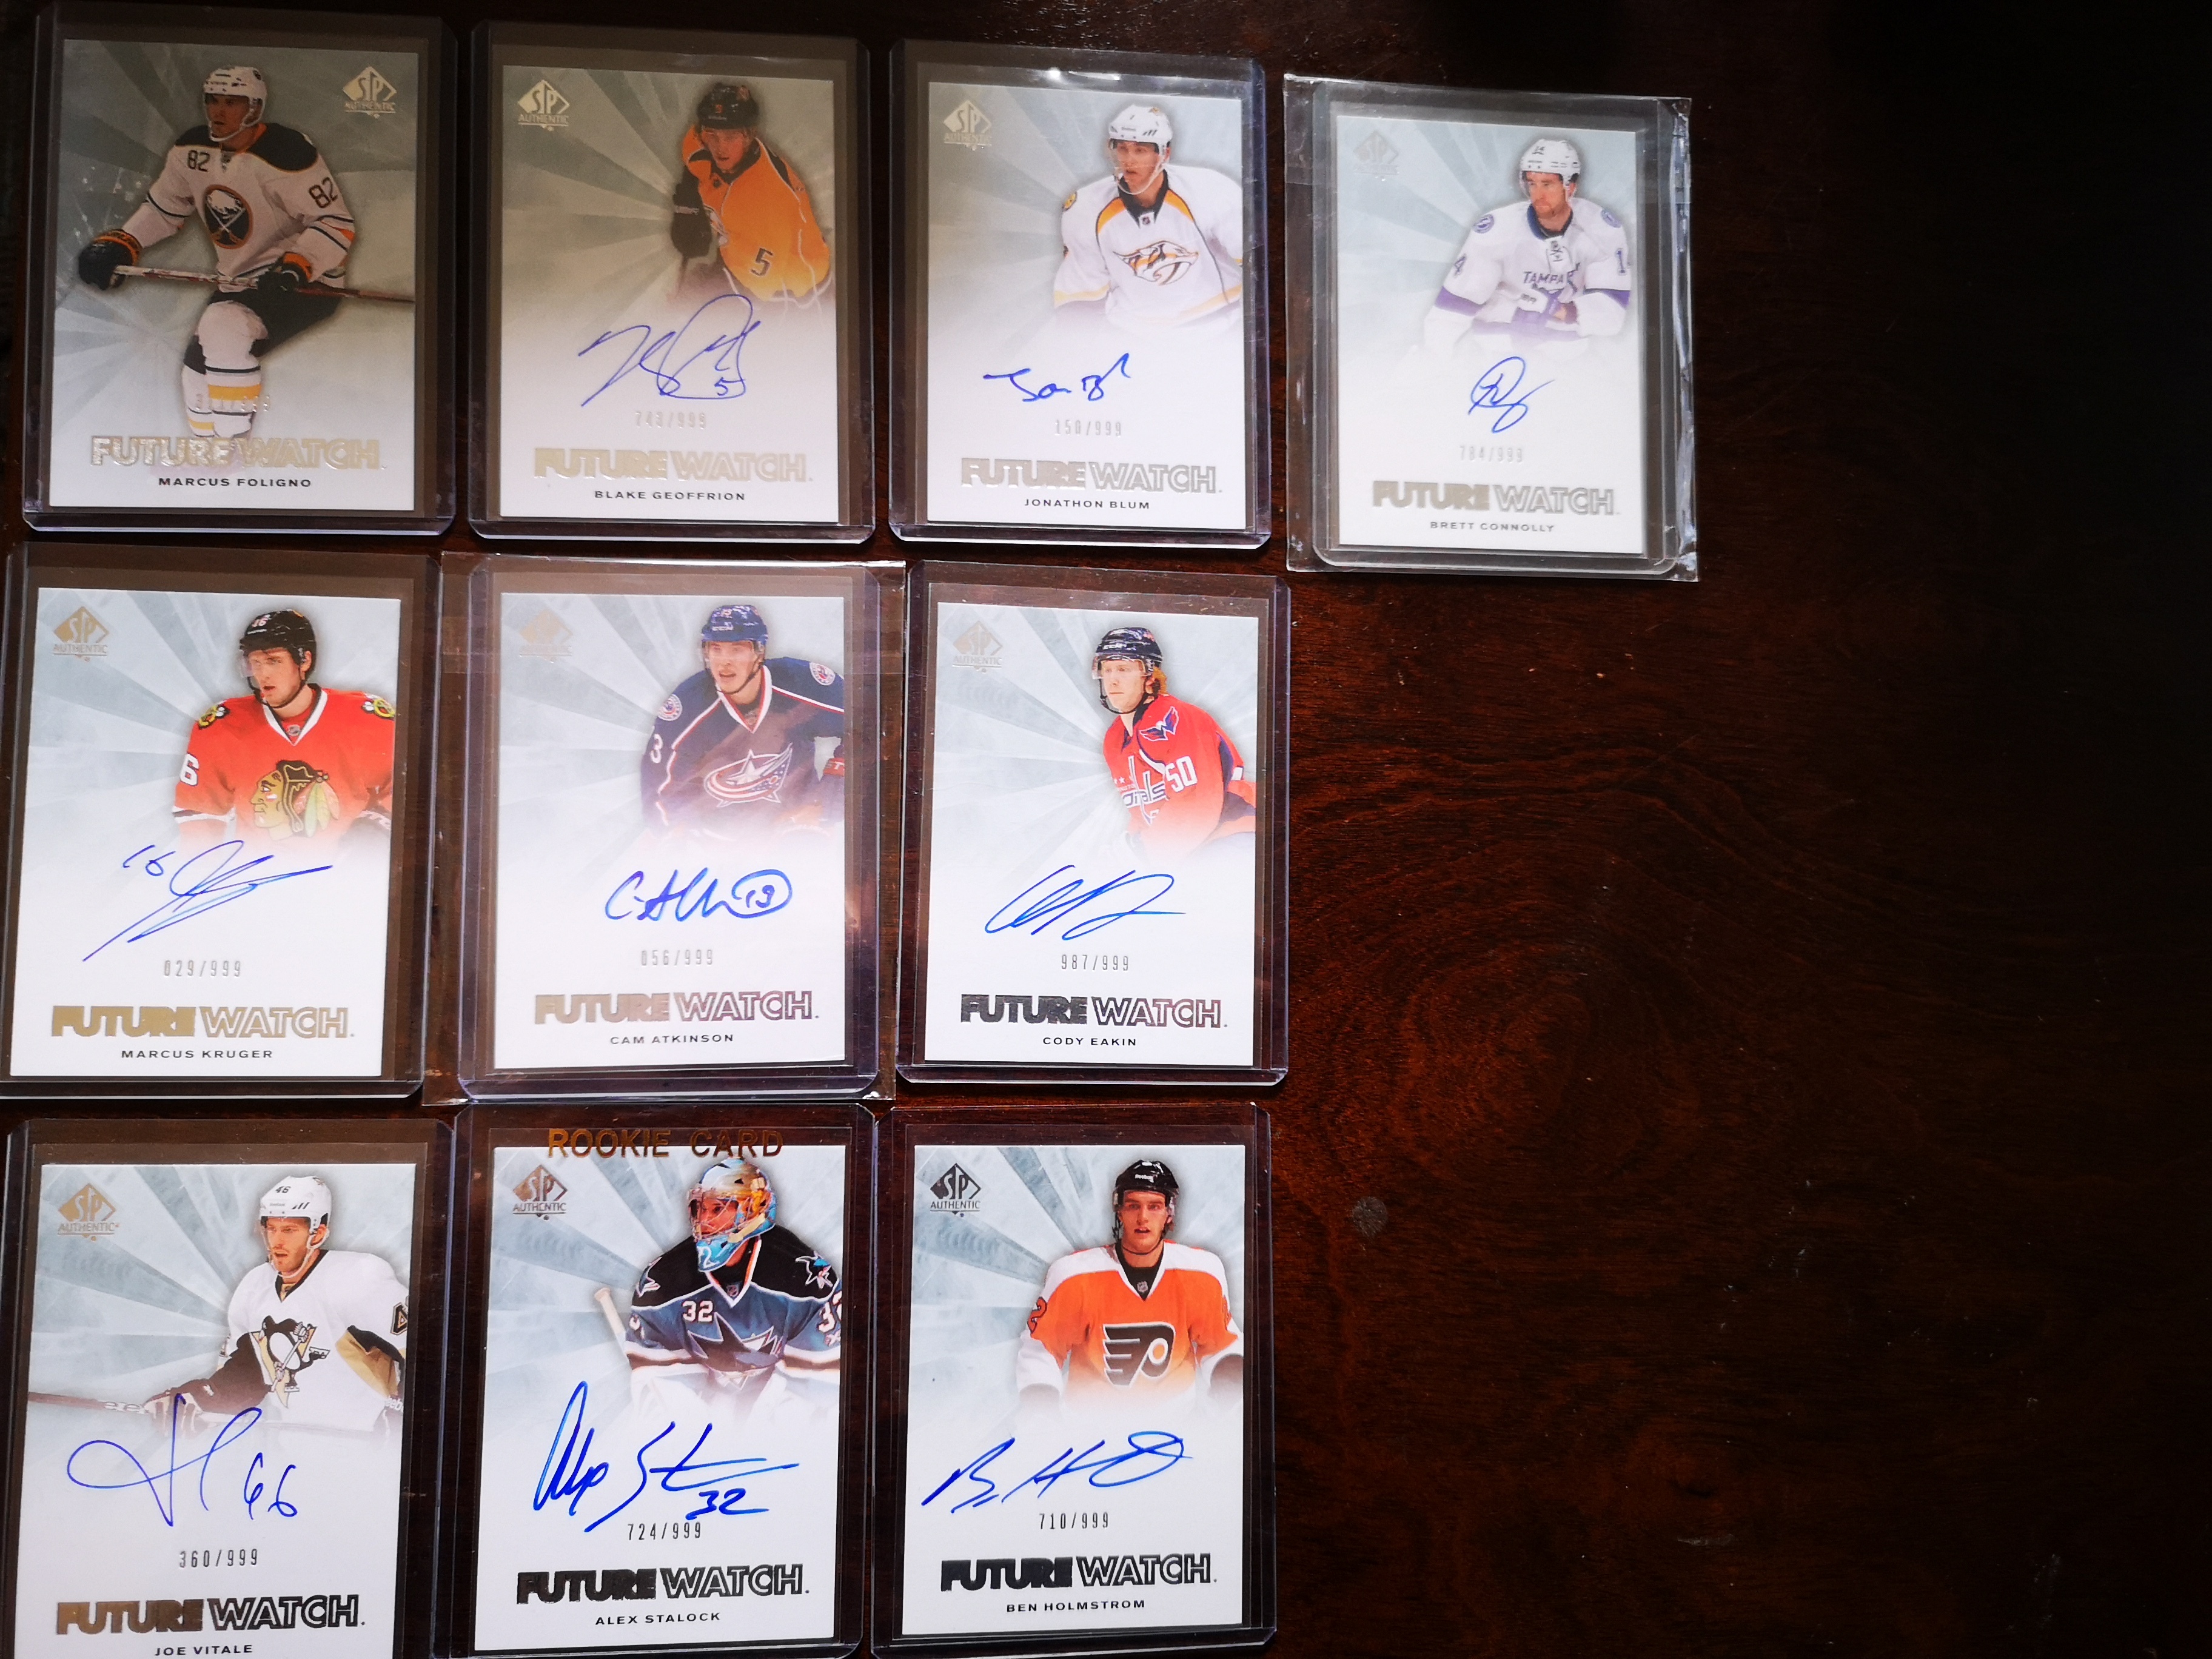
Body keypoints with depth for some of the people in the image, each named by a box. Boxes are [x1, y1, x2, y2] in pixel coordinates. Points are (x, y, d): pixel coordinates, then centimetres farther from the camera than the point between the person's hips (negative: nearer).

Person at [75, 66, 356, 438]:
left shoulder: (286, 154, -17)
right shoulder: (193, 150, 5)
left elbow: (337, 226, -18)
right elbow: (164, 208, 17)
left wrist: (296, 267, -31)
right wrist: (118, 244, 4)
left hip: (306, 282, -8)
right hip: (237, 283, 8)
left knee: (223, 334, -29)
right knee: (200, 359, 4)